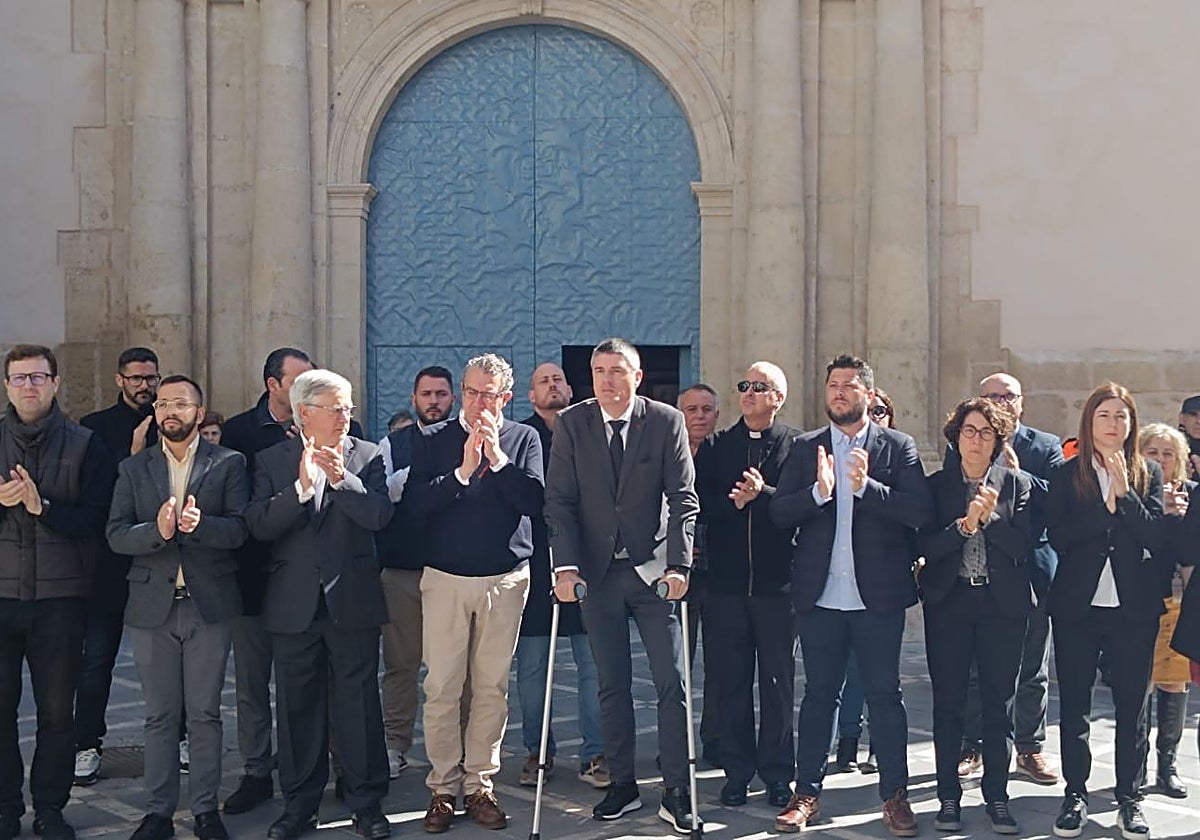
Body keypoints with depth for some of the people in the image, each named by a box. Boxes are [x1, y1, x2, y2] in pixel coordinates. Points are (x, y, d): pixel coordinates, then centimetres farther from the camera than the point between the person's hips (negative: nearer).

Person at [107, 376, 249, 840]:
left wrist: (199, 524, -27)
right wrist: (158, 531, -21)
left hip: (210, 605, -1)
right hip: (153, 605, 2)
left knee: (205, 714, 4)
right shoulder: (133, 468, 9)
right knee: (160, 715, 7)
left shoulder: (229, 464, 3)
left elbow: (239, 529, -7)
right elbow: (116, 535, -1)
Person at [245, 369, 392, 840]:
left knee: (359, 703, 3)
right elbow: (258, 525, -10)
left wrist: (341, 478, -24)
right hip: (294, 603, 1)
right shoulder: (272, 461, 3)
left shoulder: (367, 457, 3)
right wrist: (301, 488, -21)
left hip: (352, 601, -1)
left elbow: (379, 515, -12)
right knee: (297, 706, 9)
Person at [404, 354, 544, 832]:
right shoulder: (435, 442, 5)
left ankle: (480, 784, 13)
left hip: (506, 578, 1)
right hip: (445, 577, 0)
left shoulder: (524, 439, 6)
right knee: (442, 688, -1)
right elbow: (414, 504, -7)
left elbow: (535, 500, -7)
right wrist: (463, 470, -15)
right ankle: (442, 788, 8)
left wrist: (498, 458, -14)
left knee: (492, 688, 4)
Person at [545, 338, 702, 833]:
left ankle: (676, 795, 6)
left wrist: (678, 565, -14)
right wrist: (566, 565, -13)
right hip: (597, 573, 1)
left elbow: (683, 499, -5)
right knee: (612, 685, 9)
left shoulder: (667, 422, -3)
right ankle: (622, 786, 20)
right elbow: (560, 500, -3)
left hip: (653, 570, -1)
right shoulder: (571, 424, 0)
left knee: (671, 683, -1)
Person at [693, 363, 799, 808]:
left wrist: (763, 495, -20)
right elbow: (698, 504, 2)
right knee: (730, 679, 6)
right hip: (727, 580, 3)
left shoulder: (798, 445, 2)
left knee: (778, 679, 4)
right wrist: (732, 503, -14)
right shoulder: (715, 446, 11)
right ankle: (737, 771, 16)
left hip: (777, 581, -2)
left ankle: (777, 772, 14)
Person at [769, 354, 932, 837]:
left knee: (884, 694, 5)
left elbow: (920, 511, -10)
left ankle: (894, 794, 16)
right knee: (819, 693, 9)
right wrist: (818, 492, -19)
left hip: (879, 596, -1)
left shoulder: (898, 447, 2)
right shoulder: (806, 448, 8)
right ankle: (807, 793, 17)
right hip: (820, 596, 2)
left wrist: (867, 486, -21)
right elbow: (779, 512, -2)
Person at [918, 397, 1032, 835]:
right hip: (949, 603, 0)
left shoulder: (1017, 484, 5)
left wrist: (989, 517, -15)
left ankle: (996, 795, 14)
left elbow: (1022, 546, -4)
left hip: (1002, 604, 0)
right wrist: (964, 525, -18)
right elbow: (926, 546, -5)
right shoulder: (935, 485, 4)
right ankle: (949, 796, 12)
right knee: (948, 703, 3)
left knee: (998, 703, 4)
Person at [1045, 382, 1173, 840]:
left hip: (1133, 607, 1)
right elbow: (1058, 536, -10)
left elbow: (1157, 536, -7)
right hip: (1077, 606, 0)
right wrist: (1106, 506, -16)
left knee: (1131, 707, 6)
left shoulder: (1148, 474, 5)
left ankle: (1128, 798, 16)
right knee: (1073, 706, 4)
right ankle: (1075, 793, 16)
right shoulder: (1066, 475, 2)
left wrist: (1125, 493, -17)